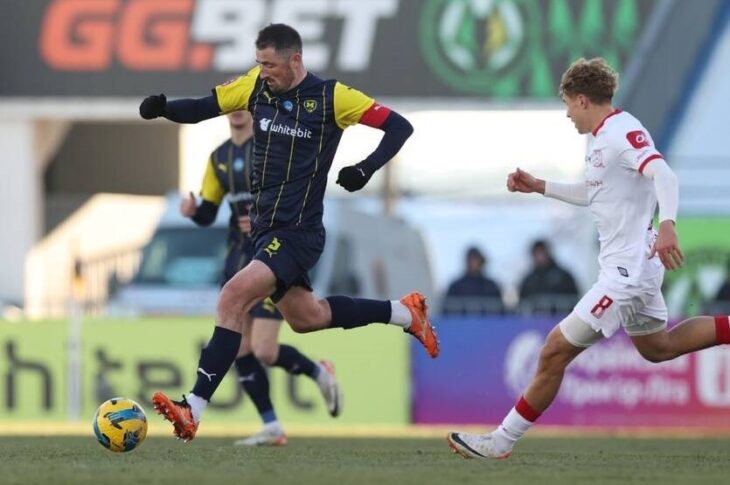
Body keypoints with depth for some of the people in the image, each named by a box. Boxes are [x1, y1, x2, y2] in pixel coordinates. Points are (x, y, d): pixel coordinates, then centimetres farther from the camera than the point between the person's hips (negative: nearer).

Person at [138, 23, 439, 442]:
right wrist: (162, 107, -16)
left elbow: (399, 126, -7)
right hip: (265, 228, 8)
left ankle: (194, 410, -25)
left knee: (233, 298, -23)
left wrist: (365, 169, -21)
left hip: (297, 233, -8)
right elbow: (201, 109, 4)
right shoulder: (257, 85, 1)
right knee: (305, 317, 22)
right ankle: (404, 313, 42)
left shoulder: (331, 97, -13)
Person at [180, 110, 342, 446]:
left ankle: (319, 374, 17)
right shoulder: (219, 158, 11)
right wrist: (192, 210, -9)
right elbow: (207, 214, 13)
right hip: (239, 257, 7)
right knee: (238, 349, -1)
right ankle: (271, 428, 9)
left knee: (265, 352, -13)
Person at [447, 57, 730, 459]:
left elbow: (663, 175, -35)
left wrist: (667, 224, -51)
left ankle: (502, 441, -1)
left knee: (555, 352, -7)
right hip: (633, 265, 11)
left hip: (626, 271, -11)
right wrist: (539, 187, 22)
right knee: (657, 348, 28)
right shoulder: (598, 138, 12)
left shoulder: (623, 132, -19)